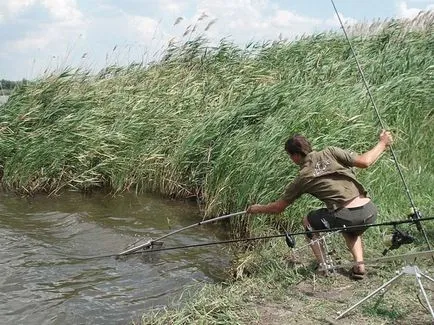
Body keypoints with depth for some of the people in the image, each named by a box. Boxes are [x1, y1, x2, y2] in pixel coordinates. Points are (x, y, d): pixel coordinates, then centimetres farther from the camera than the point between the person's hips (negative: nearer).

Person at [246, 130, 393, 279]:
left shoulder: (302, 178, 7)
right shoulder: (330, 152, 9)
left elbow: (278, 207, 18)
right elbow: (364, 162, 2)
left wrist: (257, 208, 36)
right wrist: (382, 143, 18)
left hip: (347, 217, -4)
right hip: (371, 212, 4)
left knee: (308, 221, 24)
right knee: (351, 230, 40)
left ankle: (323, 266, 17)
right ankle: (359, 266, 19)